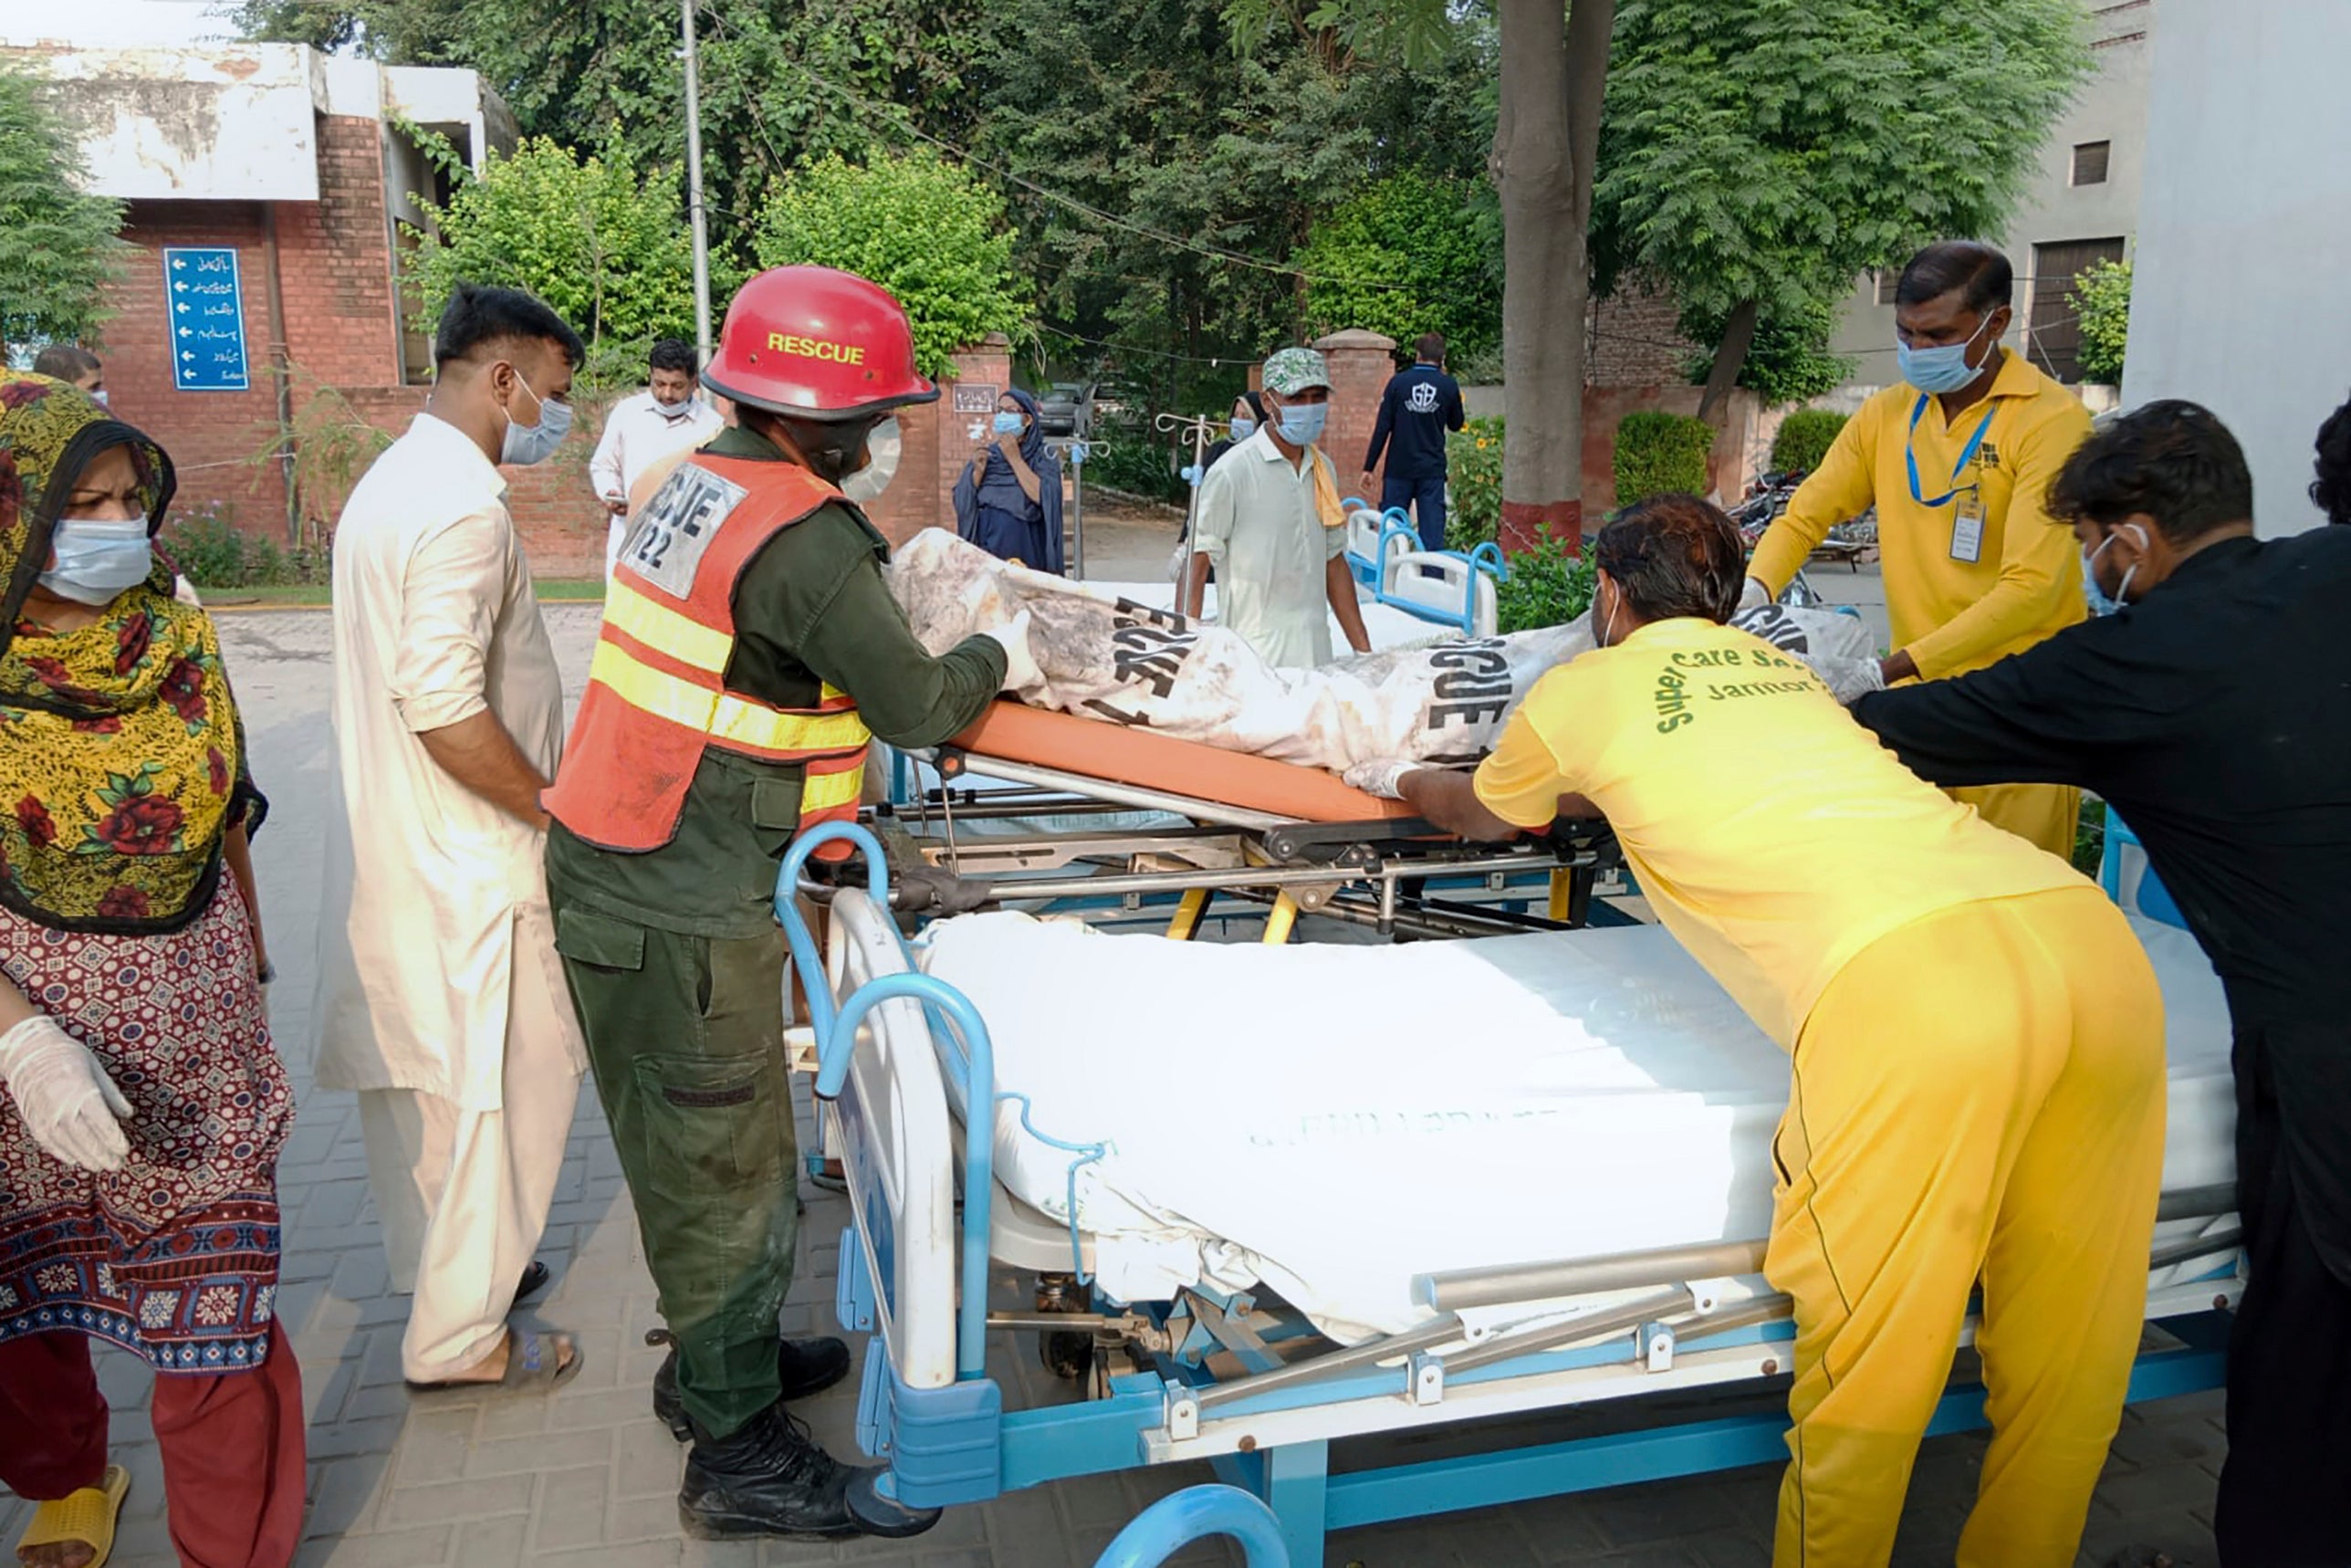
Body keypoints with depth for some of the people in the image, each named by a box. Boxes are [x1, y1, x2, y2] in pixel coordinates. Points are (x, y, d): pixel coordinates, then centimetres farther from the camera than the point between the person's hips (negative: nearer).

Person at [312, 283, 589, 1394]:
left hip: (394, 844, 10)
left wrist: (542, 796, 18)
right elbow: (445, 708, -27)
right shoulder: (461, 504, -20)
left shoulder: (395, 480, 13)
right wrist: (560, 810, -16)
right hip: (465, 861, -10)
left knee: (426, 1074, 20)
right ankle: (459, 1336, 12)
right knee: (508, 1080, 1)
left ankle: (455, 1264, 37)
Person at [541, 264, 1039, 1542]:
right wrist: (998, 659, 4)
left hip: (613, 873, 9)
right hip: (682, 915, -9)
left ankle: (716, 1360, 40)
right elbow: (914, 704, -15)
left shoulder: (698, 484, 8)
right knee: (725, 1164, 3)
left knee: (694, 1147, 22)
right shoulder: (805, 537, -21)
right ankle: (743, 1457, 18)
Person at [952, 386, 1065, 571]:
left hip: (1025, 550, -3)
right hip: (985, 547, 3)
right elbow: (962, 503, 6)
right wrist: (978, 472, -10)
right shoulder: (984, 455, 13)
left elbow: (1043, 497, -15)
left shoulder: (1043, 456, 3)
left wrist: (1015, 459, -12)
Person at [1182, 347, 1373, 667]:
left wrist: (1364, 650, 17)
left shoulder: (1323, 470, 12)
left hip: (1318, 652, 6)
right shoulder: (1232, 472, -8)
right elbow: (1196, 565, -7)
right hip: (1254, 659, -6)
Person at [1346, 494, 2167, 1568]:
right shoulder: (1780, 665, 32)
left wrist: (1400, 778, 61)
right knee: (2063, 1359, 18)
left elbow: (1479, 815, 40)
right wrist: (1577, 789, 70)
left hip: (1909, 981, -7)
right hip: (2097, 943, 7)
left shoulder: (1581, 689, 18)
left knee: (1867, 1370, 6)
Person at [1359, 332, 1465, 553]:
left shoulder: (1398, 382, -3)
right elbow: (1456, 424, 15)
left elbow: (1382, 428, -4)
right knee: (1433, 530, 2)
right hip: (1433, 469, 1)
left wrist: (1369, 468, 0)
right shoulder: (1449, 386, 0)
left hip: (1399, 468, 0)